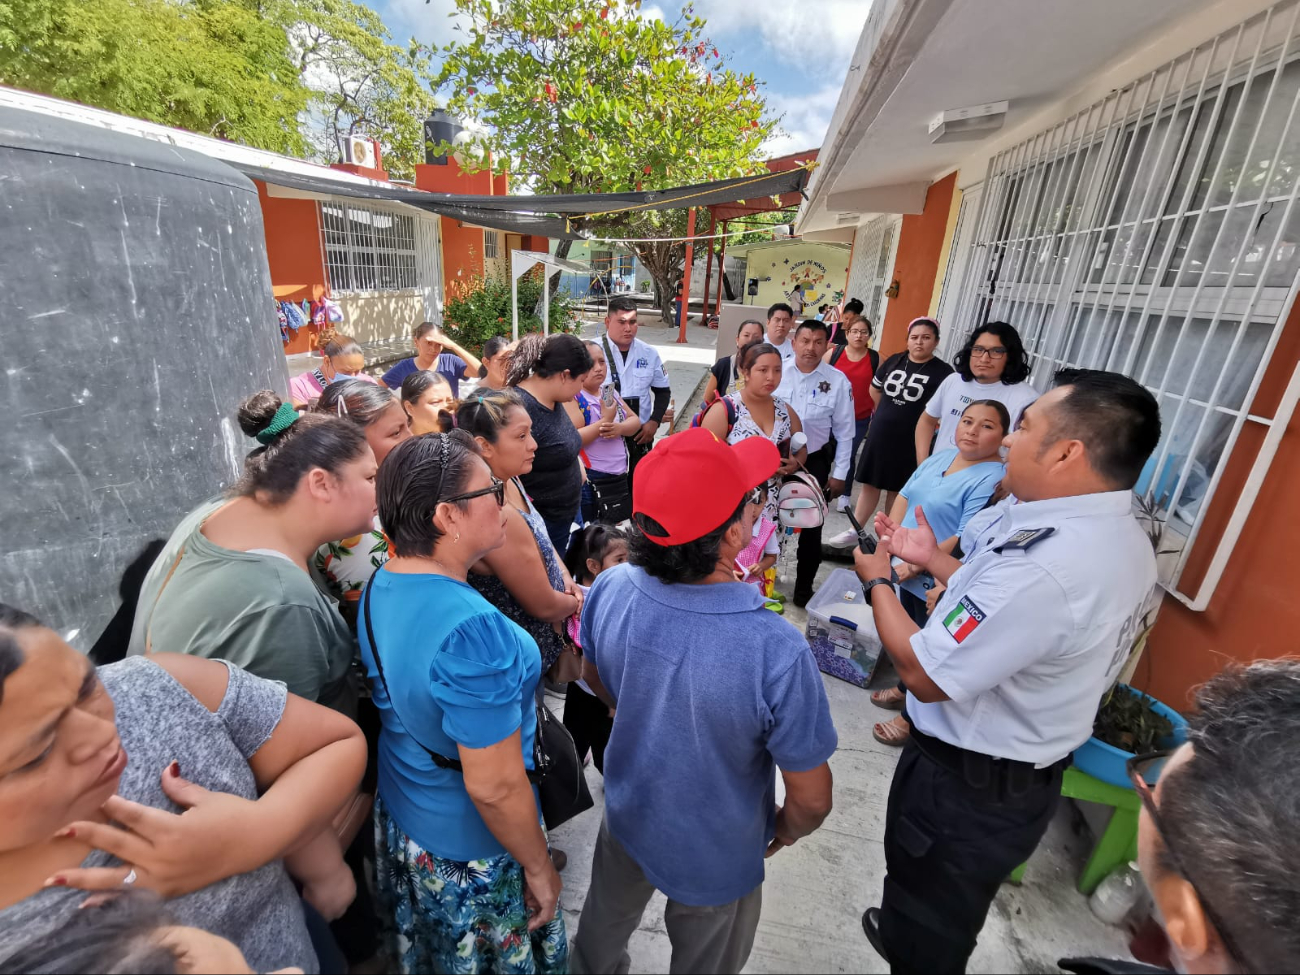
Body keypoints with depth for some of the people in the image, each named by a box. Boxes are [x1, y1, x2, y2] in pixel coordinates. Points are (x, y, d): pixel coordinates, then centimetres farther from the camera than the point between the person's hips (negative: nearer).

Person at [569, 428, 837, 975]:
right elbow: (810, 800, -24)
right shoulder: (776, 653, -40)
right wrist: (787, 832, -1)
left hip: (626, 818, 4)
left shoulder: (609, 590, -26)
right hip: (714, 859, -3)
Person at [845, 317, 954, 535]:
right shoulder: (894, 361, 4)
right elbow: (875, 390, 17)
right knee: (870, 484, 10)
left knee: (896, 489, 9)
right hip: (880, 433, 4)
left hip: (910, 440, -4)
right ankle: (854, 531, 20)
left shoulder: (943, 372, -11)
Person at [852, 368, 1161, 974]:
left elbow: (926, 675, -28)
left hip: (965, 787, -9)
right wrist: (934, 561, 7)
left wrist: (877, 582, -14)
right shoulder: (1119, 538, -3)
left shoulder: (1044, 566, -37)